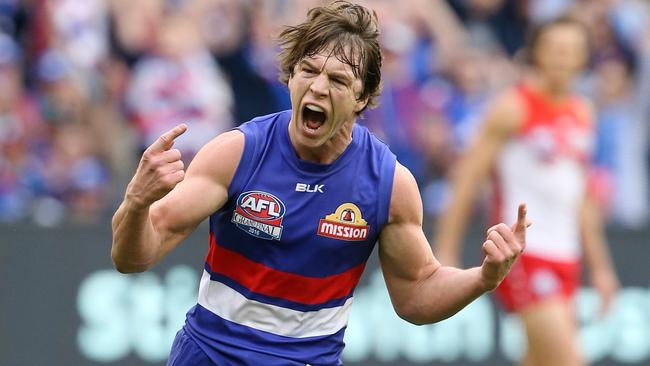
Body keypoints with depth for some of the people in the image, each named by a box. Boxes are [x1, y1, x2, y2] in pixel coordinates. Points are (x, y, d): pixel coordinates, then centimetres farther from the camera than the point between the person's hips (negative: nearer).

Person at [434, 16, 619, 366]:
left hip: (565, 256, 7)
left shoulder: (582, 113, 14)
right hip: (523, 254, -7)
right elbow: (466, 178, -8)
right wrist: (445, 253, -11)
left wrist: (599, 265, 22)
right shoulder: (514, 107, -7)